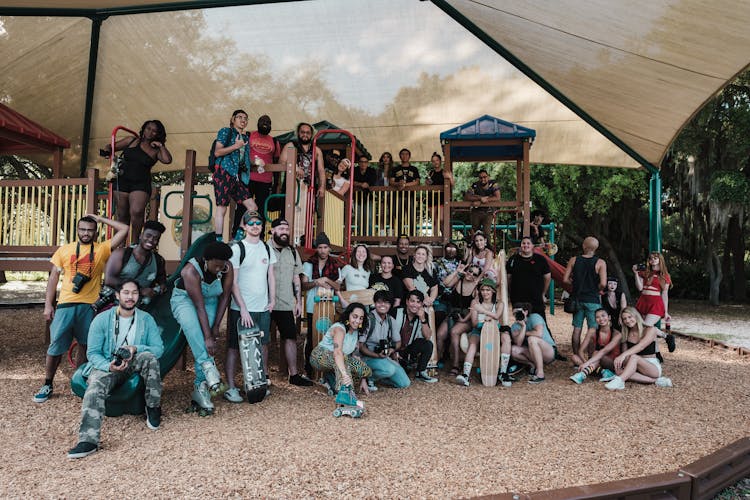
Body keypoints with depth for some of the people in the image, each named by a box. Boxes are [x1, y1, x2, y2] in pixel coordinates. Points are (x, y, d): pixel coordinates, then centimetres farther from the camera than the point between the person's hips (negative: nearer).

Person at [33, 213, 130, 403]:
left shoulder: (102, 249, 6)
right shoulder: (64, 250, 10)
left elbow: (124, 229, 1)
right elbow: (54, 277, 9)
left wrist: (100, 219, 7)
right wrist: (48, 305, 4)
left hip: (89, 306, 0)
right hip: (66, 304, 0)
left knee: (85, 346, 11)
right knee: (56, 346, 2)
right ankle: (47, 385, 16)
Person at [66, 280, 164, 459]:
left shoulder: (146, 319, 2)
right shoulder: (101, 320, -2)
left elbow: (159, 348, -4)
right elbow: (93, 353, -4)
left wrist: (136, 349, -23)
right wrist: (109, 366, -25)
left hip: (134, 366, 1)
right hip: (106, 366, -1)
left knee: (148, 357, -31)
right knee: (95, 386, -33)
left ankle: (153, 407, -13)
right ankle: (88, 440, -46)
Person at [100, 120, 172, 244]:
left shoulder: (156, 150, 9)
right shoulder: (132, 141, 13)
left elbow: (167, 160, -10)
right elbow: (112, 146, 19)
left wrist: (161, 146, -1)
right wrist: (106, 150, -2)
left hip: (141, 184, -2)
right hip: (122, 181, 2)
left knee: (137, 212, -21)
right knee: (122, 214, 5)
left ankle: (134, 241, -7)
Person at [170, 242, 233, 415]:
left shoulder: (227, 269, -18)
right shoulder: (191, 270, -31)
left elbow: (224, 297, -9)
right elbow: (199, 306, -34)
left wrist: (216, 326, -12)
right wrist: (208, 337, -35)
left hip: (211, 302, 4)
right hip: (185, 300, -4)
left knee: (207, 346, -12)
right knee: (192, 323, -38)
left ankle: (200, 389, -7)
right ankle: (209, 368, -42)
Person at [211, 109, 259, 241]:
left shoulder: (245, 137, 23)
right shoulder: (226, 132, 4)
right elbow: (217, 152, -8)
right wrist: (236, 146, -9)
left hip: (238, 176, 7)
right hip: (224, 173, -7)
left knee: (253, 207, 1)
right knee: (221, 207, -8)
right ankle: (218, 241, -6)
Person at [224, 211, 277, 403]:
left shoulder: (267, 248, 9)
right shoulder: (237, 249, -7)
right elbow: (233, 282, -11)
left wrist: (272, 300, 5)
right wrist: (243, 309, -16)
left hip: (263, 308, 5)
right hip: (241, 309, -5)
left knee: (263, 345, 10)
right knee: (234, 347, 1)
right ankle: (230, 387, 6)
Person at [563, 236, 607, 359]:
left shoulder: (573, 260, -2)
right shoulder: (600, 263, -9)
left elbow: (565, 279, -3)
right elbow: (603, 283, -17)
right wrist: (595, 289, 3)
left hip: (577, 298, 3)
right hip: (592, 300, -3)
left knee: (576, 329, 10)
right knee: (592, 330, 3)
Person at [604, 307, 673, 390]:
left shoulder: (650, 330, -6)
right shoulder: (627, 334, 11)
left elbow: (641, 346, -23)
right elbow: (625, 351, 3)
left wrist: (623, 355, -40)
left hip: (653, 367, -5)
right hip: (636, 369, 5)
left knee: (633, 357, -34)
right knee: (619, 370, -27)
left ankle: (619, 381, -53)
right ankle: (655, 380, -31)